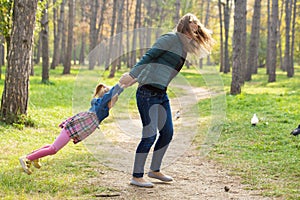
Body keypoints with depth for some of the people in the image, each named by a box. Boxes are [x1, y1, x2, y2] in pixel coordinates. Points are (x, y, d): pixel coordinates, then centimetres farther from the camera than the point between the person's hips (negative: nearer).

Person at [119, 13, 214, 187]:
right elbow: (149, 56, -14)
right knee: (150, 135, -9)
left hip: (161, 94, 9)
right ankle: (137, 176, 0)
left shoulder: (184, 48, 18)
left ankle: (155, 170, 27)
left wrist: (136, 78, 10)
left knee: (167, 133, 12)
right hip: (148, 92, -9)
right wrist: (132, 75, -19)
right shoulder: (171, 38, -8)